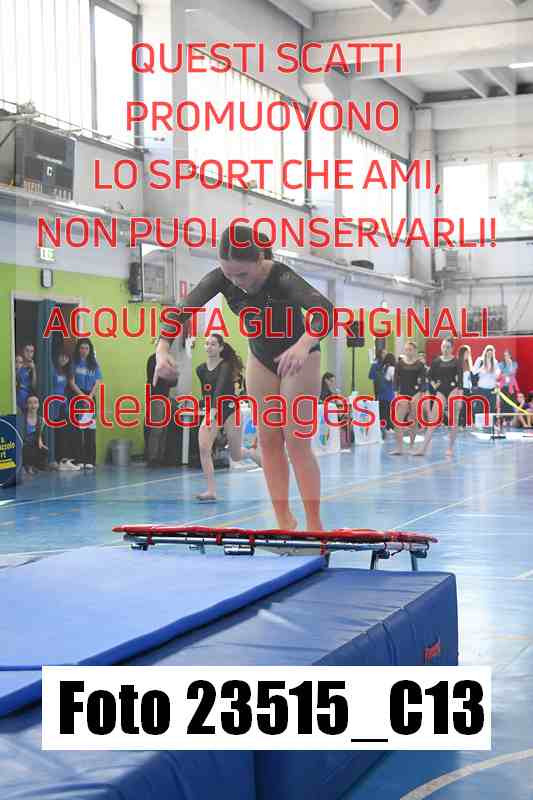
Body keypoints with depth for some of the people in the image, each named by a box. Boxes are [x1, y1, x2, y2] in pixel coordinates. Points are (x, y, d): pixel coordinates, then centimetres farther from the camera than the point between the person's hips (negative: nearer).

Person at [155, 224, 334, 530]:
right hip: (261, 359, 5)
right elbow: (184, 309, -28)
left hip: (299, 357, -5)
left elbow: (326, 310, -50)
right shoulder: (221, 278, -21)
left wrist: (303, 344, -69)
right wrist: (163, 346, -47)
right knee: (269, 441, 5)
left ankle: (315, 525, -3)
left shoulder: (281, 277, -35)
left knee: (297, 441, -10)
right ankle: (284, 520, 13)